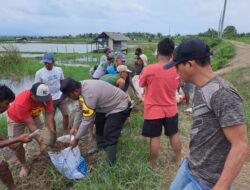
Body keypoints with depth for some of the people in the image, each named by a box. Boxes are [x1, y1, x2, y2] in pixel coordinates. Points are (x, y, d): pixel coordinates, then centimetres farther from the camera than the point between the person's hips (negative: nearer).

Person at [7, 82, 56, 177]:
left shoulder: (46, 96, -32)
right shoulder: (21, 103, -44)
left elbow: (49, 114, -25)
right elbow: (31, 125, -39)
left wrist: (53, 132, -33)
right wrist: (41, 143, -38)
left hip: (34, 115, 4)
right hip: (16, 118, -3)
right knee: (17, 145, -4)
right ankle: (24, 165, 20)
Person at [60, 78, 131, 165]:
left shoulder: (89, 94, -37)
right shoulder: (82, 87, -9)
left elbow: (87, 120, -30)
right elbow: (80, 109, 3)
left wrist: (76, 139, -19)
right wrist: (75, 126, 5)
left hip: (119, 107, -10)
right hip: (107, 105, 10)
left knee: (109, 136, -11)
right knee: (99, 126, 24)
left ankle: (111, 164, 3)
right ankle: (100, 147, 46)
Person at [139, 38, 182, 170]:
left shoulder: (149, 69, -22)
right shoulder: (177, 69, -8)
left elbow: (141, 84, -4)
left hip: (153, 110, -3)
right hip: (171, 109, 4)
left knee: (155, 137, 11)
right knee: (174, 134, 21)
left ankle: (153, 165, 27)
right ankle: (179, 159, 40)